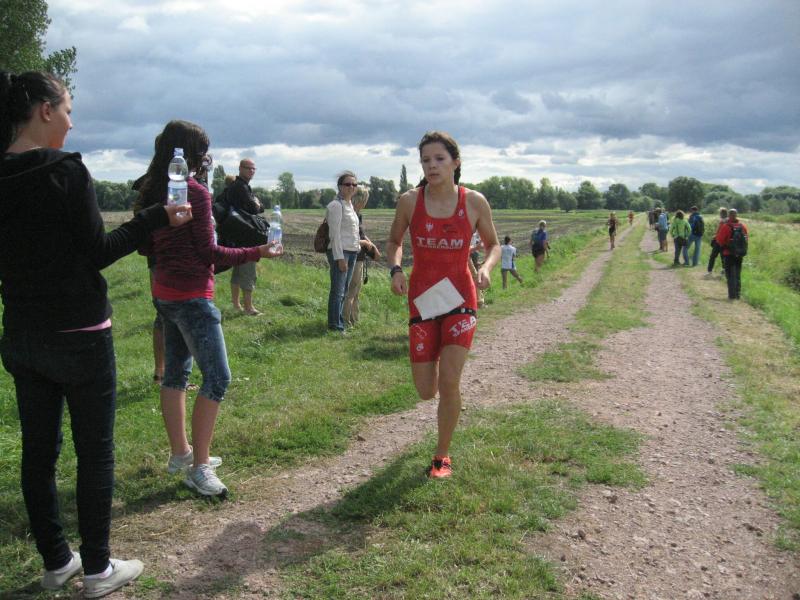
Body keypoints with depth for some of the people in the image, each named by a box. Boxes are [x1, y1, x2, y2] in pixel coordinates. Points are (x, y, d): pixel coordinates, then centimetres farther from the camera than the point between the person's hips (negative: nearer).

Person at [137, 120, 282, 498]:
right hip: (191, 296, -9)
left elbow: (145, 247, 13)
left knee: (176, 371, 16)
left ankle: (180, 453, 27)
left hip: (164, 293, 9)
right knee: (217, 377, -4)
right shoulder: (196, 192, -15)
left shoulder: (153, 191, 8)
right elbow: (208, 252, -15)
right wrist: (256, 253, -8)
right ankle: (199, 467, -2)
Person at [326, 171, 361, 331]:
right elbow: (335, 234, -15)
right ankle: (335, 326, -2)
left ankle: (339, 322, 20)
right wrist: (340, 258, -18)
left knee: (344, 289, 12)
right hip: (339, 252, -9)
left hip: (352, 252, 9)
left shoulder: (350, 204, 17)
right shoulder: (336, 205, -10)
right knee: (338, 290, -7)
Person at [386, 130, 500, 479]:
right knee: (426, 392, 5)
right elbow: (394, 242, 10)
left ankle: (442, 455, 12)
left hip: (460, 298, -1)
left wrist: (486, 268, -14)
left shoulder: (475, 202, -7)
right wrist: (396, 269, -10)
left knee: (449, 382, -12)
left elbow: (493, 244, 7)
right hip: (422, 300, 1)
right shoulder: (409, 201, -6)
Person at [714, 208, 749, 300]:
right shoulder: (743, 226, 0)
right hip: (740, 254, 4)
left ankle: (732, 295, -2)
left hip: (728, 254, -4)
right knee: (738, 275, 14)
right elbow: (747, 238, 10)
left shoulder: (726, 226, -16)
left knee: (730, 275, 1)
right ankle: (738, 294, 17)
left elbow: (719, 240, -12)